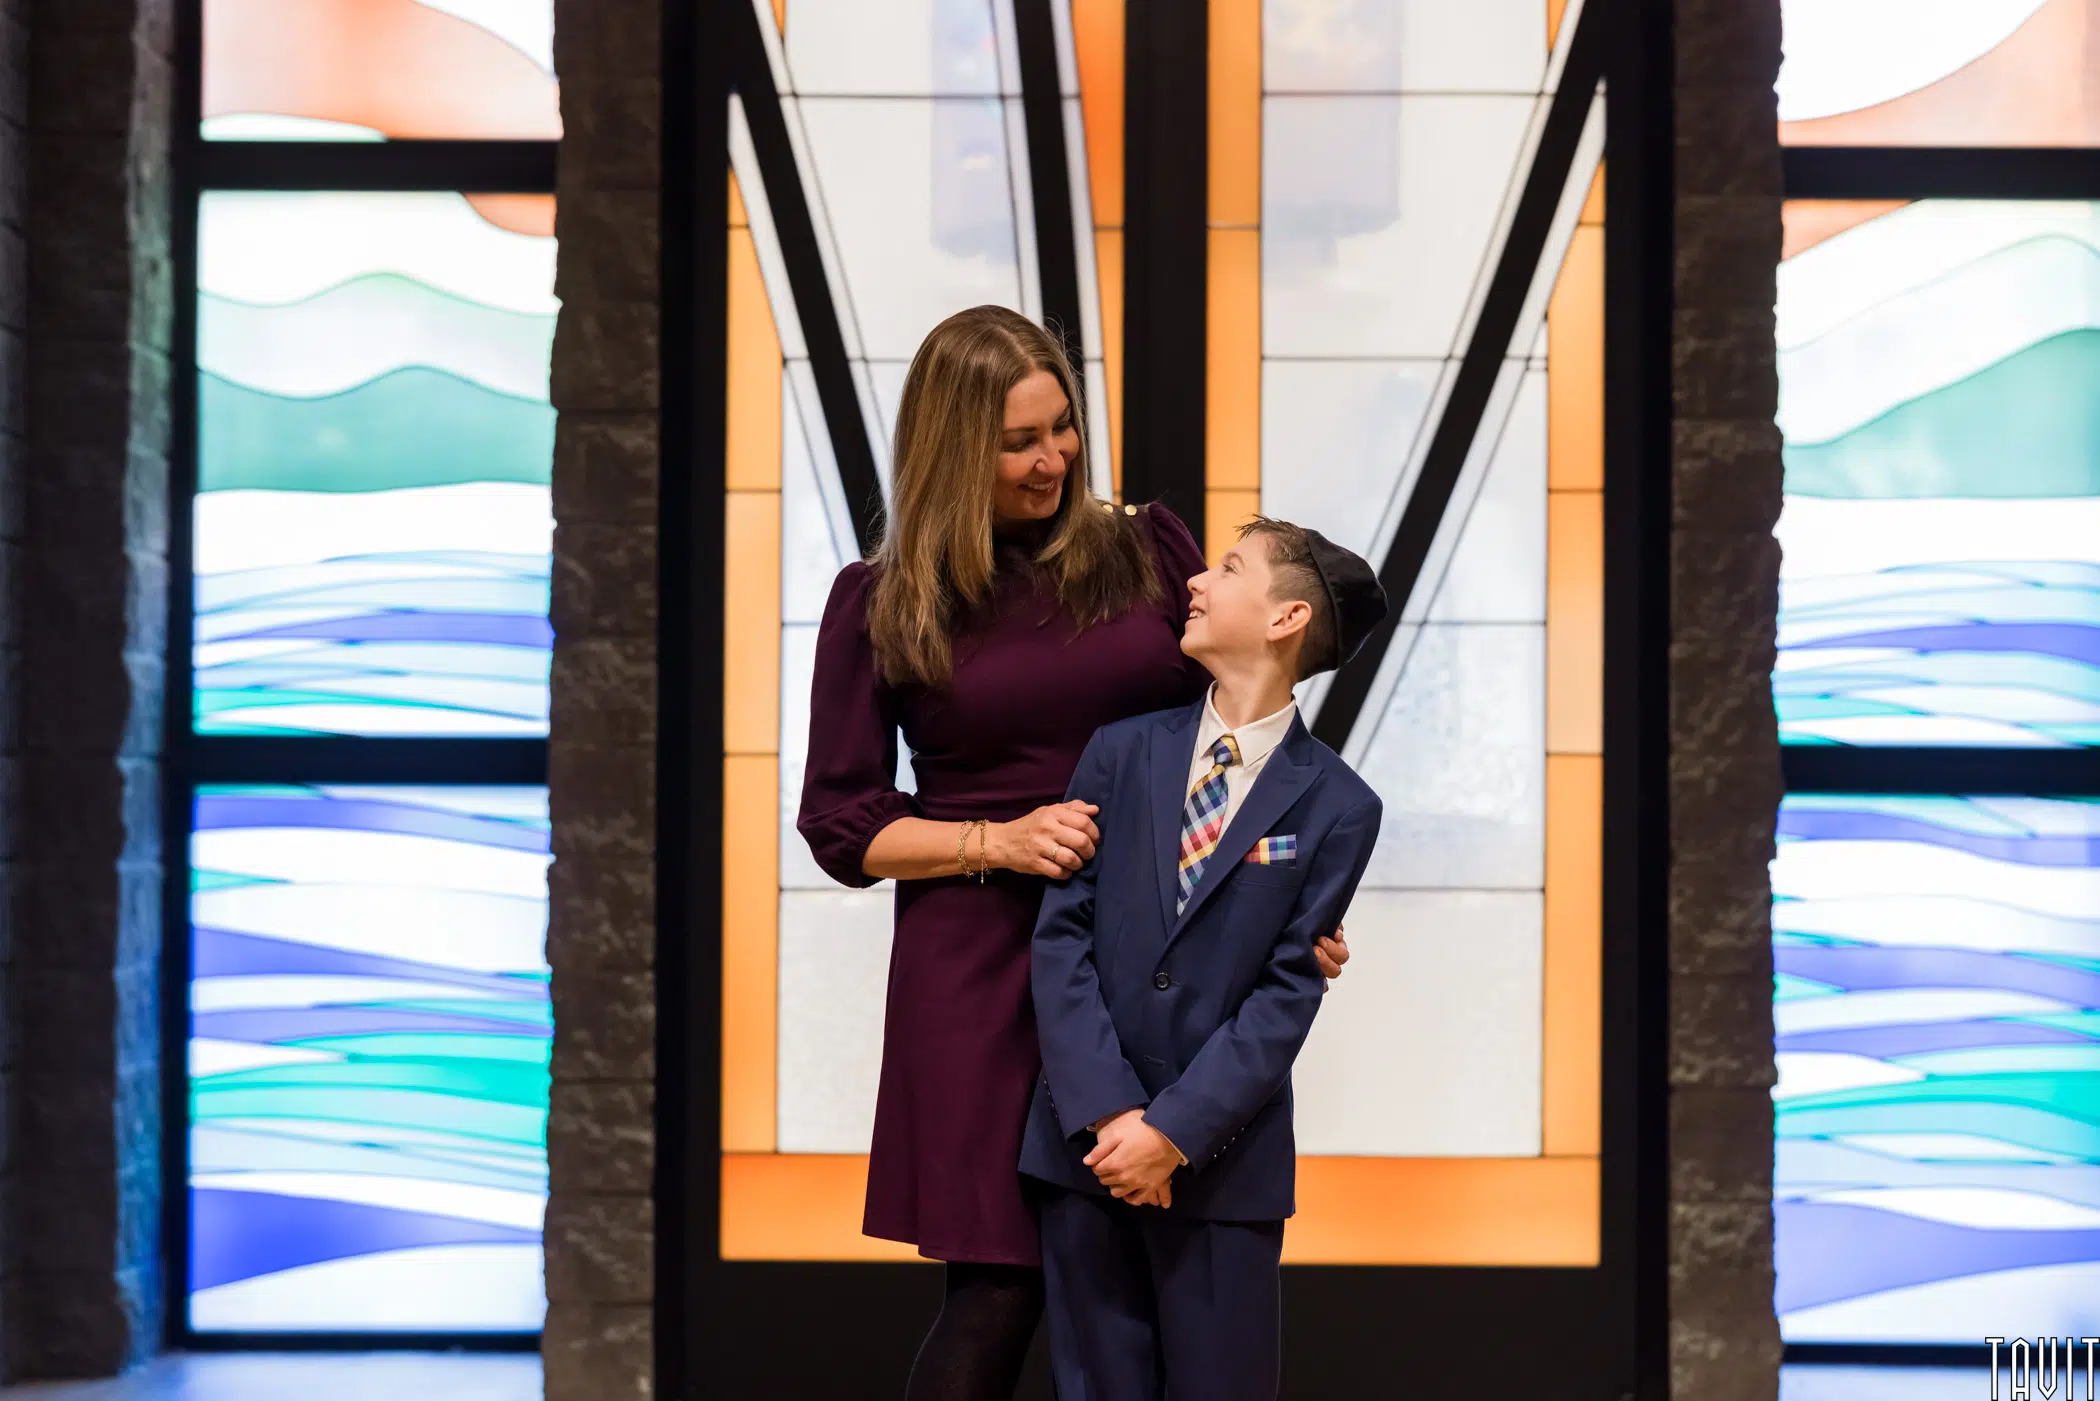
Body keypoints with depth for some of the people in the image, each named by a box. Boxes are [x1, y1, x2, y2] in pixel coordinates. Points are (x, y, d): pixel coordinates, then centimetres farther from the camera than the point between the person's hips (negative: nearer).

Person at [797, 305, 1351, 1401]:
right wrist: (1001, 840, -11)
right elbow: (842, 827, 3)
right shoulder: (880, 605, 3)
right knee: (998, 1284, -3)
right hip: (984, 970, -2)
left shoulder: (1145, 550, 7)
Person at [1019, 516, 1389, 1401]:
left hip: (1224, 1161, -2)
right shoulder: (1121, 754, 5)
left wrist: (1174, 1133, -14)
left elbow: (1288, 991, -6)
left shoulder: (1336, 808, -2)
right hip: (1087, 1145, 2)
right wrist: (1107, 1114, -11)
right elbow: (1062, 935, 0)